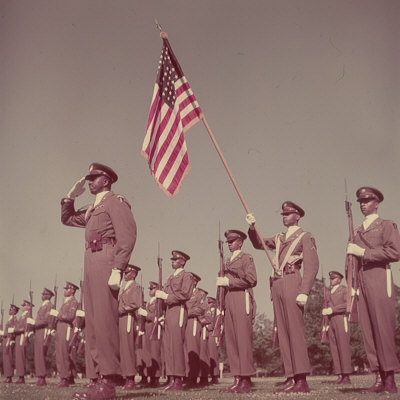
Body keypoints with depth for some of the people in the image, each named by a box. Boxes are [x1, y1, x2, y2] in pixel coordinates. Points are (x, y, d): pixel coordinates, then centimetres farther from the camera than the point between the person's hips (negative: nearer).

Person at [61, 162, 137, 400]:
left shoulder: (116, 201, -1)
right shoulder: (93, 210, 26)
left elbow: (127, 235, -13)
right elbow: (67, 219, 38)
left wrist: (117, 270, -22)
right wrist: (71, 196, 22)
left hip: (106, 260, -9)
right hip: (91, 263, 9)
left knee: (104, 318, -12)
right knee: (93, 320, 7)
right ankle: (103, 375, 12)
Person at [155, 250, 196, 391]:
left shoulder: (187, 276, 0)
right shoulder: (170, 278, 25)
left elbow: (186, 294, -14)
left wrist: (167, 296, -12)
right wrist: (160, 294, 3)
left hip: (178, 310, -8)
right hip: (168, 311, 8)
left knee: (176, 345, -11)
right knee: (168, 346, 4)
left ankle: (178, 381, -8)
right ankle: (171, 380, 8)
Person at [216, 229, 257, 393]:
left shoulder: (246, 258, 1)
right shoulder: (228, 262, 23)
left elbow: (251, 280, -11)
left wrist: (229, 281, -13)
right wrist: (222, 282, 9)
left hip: (242, 299, -8)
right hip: (229, 301, 8)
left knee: (243, 339, -9)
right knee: (231, 340, 3)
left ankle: (246, 380, -6)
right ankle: (238, 379, 7)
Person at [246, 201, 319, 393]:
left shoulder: (305, 237, 3)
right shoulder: (279, 238, 23)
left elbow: (312, 266, -6)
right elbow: (258, 243, 30)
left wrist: (304, 292, -17)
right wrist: (252, 227, 10)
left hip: (292, 282, -7)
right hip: (276, 285, 7)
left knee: (295, 329, -12)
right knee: (282, 331, 3)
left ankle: (302, 381, -12)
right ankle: (290, 379, 4)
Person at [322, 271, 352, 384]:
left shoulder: (345, 290, 2)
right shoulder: (329, 293, 22)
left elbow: (348, 304, -12)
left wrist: (332, 310, -16)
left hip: (341, 321, -6)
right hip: (330, 323, 6)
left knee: (343, 348, -10)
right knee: (334, 349, 0)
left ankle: (346, 376, -9)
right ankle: (340, 376, 1)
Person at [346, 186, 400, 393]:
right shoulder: (357, 231, 22)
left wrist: (363, 252, -11)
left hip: (379, 278, -6)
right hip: (362, 282, 6)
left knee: (383, 329, -9)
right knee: (368, 332, 1)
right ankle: (382, 379, 4)